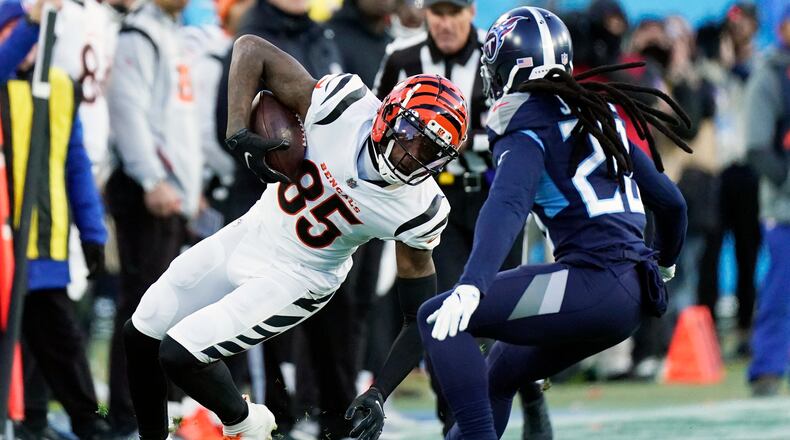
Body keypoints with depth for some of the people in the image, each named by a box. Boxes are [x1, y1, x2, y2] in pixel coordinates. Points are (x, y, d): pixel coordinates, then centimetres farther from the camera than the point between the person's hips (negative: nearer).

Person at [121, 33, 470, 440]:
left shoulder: (418, 213, -26)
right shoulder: (343, 107, -25)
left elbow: (420, 320, -17)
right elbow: (251, 49, -18)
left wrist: (378, 395, -26)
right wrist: (238, 134, -29)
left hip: (293, 279, -4)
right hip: (248, 234, 4)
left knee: (180, 354, -16)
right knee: (140, 336, 14)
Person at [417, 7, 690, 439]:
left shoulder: (528, 125, -3)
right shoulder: (599, 116, 19)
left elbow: (507, 205, -23)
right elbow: (669, 200, 26)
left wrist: (471, 285, -37)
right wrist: (664, 260, 47)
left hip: (593, 285, -8)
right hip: (636, 293, 9)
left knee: (437, 317, -8)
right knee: (496, 375, 25)